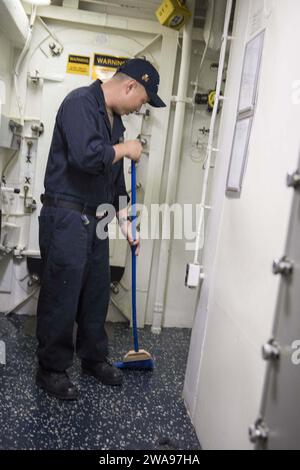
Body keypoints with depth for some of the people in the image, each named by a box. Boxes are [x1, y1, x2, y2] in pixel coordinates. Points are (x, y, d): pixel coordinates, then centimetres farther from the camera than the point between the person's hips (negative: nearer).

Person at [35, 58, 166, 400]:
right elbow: (86, 155, -29)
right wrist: (125, 149, -11)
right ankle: (51, 370, 18)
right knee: (61, 297, 1)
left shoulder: (115, 119, 16)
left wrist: (125, 222, 17)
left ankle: (93, 358, 33)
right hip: (65, 218, -9)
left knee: (96, 295, 15)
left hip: (95, 219, 9)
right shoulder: (80, 102, -11)